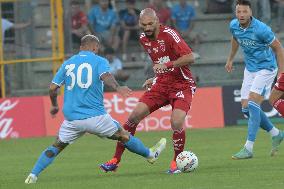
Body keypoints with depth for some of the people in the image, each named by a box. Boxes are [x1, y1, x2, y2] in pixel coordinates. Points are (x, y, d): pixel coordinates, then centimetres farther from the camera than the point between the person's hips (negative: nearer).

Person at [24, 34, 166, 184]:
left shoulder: (68, 63, 13)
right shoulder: (99, 61, 3)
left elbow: (53, 88, 10)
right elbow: (106, 76, -20)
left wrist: (54, 106, 26)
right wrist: (117, 88, -36)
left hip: (71, 118, 3)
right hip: (95, 116, -3)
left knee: (57, 146, 12)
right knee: (123, 135, 16)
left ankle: (33, 175, -3)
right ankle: (150, 155, 33)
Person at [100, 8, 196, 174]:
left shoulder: (169, 34, -18)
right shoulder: (144, 39, 5)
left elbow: (190, 58, -26)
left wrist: (166, 65, -33)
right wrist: (155, 79, 13)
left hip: (182, 84, -6)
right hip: (161, 84, 6)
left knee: (176, 123, -25)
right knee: (135, 115, -8)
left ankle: (176, 162, 0)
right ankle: (116, 160, 0)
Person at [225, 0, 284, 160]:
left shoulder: (261, 29, -24)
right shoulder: (234, 26, -5)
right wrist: (230, 59, 28)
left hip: (266, 68, -7)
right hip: (250, 69, 7)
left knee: (252, 105, -19)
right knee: (246, 109, 5)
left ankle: (249, 148, -20)